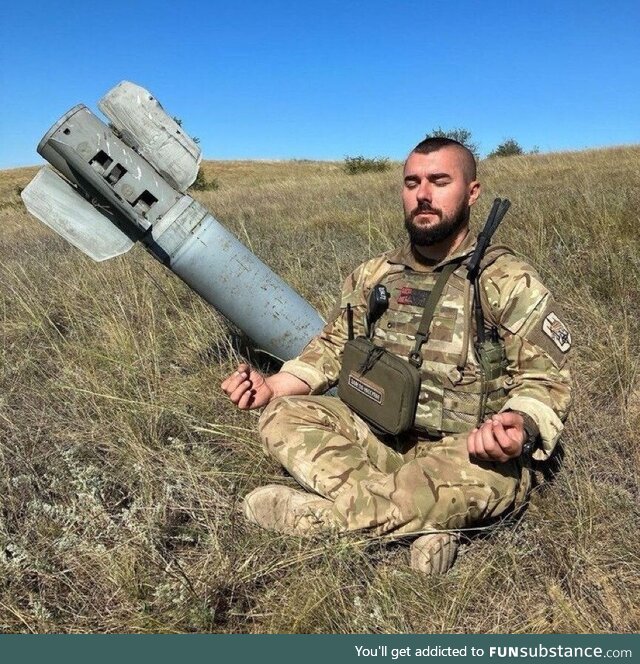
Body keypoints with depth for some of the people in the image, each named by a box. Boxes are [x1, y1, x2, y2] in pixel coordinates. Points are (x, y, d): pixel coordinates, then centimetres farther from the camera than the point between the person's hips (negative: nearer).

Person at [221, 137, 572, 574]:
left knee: (486, 477, -38)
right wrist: (271, 387, -2)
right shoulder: (374, 275, 7)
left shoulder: (509, 282, -6)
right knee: (283, 416, -12)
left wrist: (519, 426, -30)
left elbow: (546, 379, -7)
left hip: (467, 452, -4)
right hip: (381, 437, 5)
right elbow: (333, 349, 13)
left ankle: (318, 512, -20)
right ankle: (421, 522, -24)